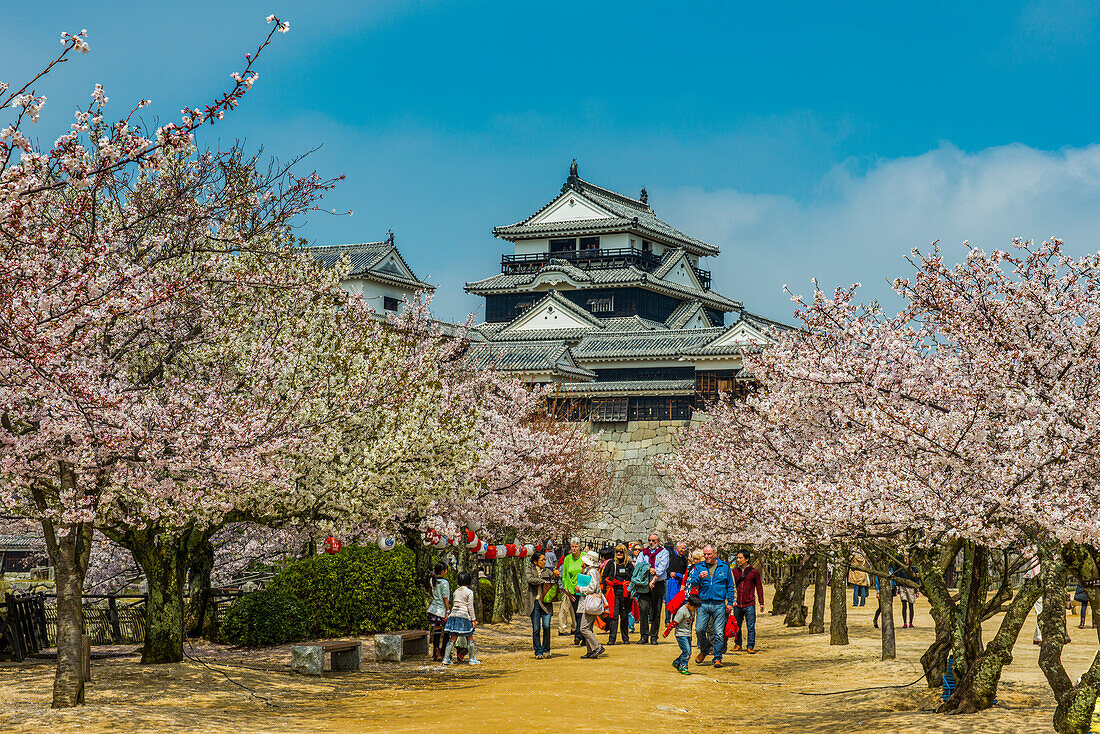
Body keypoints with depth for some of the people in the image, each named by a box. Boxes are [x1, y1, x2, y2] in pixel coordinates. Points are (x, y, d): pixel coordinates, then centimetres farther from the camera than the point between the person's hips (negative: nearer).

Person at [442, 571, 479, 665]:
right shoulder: (469, 592, -4)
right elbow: (470, 607, -6)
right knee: (469, 638, 5)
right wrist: (473, 620, -3)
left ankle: (446, 658, 1)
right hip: (464, 616, -5)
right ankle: (472, 659, 8)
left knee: (452, 638, 6)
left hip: (454, 615, 5)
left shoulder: (456, 591, 12)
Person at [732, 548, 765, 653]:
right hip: (737, 604, 3)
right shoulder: (734, 572, 8)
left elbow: (759, 588, 6)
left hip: (749, 604, -3)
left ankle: (750, 646, 4)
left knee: (751, 627, -3)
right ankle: (737, 644, 25)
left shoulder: (754, 572, 1)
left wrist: (761, 603, 4)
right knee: (737, 626, 10)